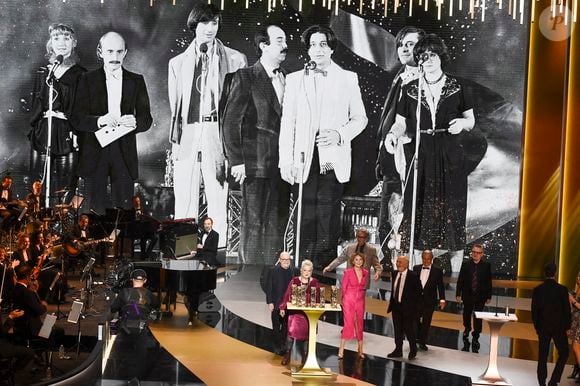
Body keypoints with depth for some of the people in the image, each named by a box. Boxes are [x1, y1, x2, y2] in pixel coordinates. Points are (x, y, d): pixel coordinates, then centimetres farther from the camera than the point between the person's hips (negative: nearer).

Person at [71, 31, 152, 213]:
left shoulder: (136, 81, 9)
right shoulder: (88, 80, 4)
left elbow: (147, 119, 4)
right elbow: (77, 119, -5)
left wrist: (135, 122, -20)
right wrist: (99, 121, -26)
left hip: (124, 153, 1)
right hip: (94, 153, -1)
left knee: (123, 206, 1)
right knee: (96, 207, 1)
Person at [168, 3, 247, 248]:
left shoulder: (235, 60, 9)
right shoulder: (177, 63, 16)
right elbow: (174, 106, 15)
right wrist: (174, 142, 7)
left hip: (219, 134, -2)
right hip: (188, 135, 2)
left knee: (218, 199, -5)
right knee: (184, 202, -1)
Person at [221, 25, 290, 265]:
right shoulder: (245, 78, -2)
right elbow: (230, 122, -6)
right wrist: (236, 161, -12)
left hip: (283, 165, 6)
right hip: (256, 164, -6)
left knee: (277, 226, 7)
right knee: (254, 226, -4)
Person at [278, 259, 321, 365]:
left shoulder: (315, 283, 4)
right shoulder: (294, 281, 2)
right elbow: (287, 295, 3)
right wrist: (282, 308, 0)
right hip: (295, 311, -1)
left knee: (307, 333, 4)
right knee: (292, 331, -9)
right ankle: (287, 354, 0)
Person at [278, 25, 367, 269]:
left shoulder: (348, 79, 10)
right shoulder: (295, 80, 12)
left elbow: (360, 118, 11)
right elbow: (287, 123, 8)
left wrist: (340, 134, -8)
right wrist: (286, 161, 0)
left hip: (333, 159, -1)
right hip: (305, 159, 1)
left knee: (328, 215, -4)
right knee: (306, 216, -1)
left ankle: (325, 266, 2)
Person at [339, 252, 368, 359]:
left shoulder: (365, 272, 4)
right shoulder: (348, 272, -8)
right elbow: (343, 286, 1)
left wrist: (360, 295, 13)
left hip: (360, 301, 4)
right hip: (349, 301, -4)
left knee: (359, 325, 9)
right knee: (348, 324, -9)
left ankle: (360, 350, 16)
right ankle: (341, 350, -6)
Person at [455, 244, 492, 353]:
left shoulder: (486, 265, -5)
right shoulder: (466, 264, -3)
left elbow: (489, 281, -2)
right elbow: (460, 280, -1)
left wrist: (489, 296, -2)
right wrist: (458, 294, -3)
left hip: (480, 296, -1)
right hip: (468, 296, 1)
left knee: (478, 319, 1)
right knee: (466, 316, 16)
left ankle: (475, 339, 10)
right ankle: (466, 333, 37)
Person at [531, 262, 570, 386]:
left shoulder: (537, 290, -4)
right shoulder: (562, 289, -12)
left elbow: (534, 311, 0)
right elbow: (567, 310, -7)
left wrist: (537, 327, 12)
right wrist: (567, 326, 6)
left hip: (543, 327, 3)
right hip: (559, 327, -2)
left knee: (542, 356, 10)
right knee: (563, 353, 12)